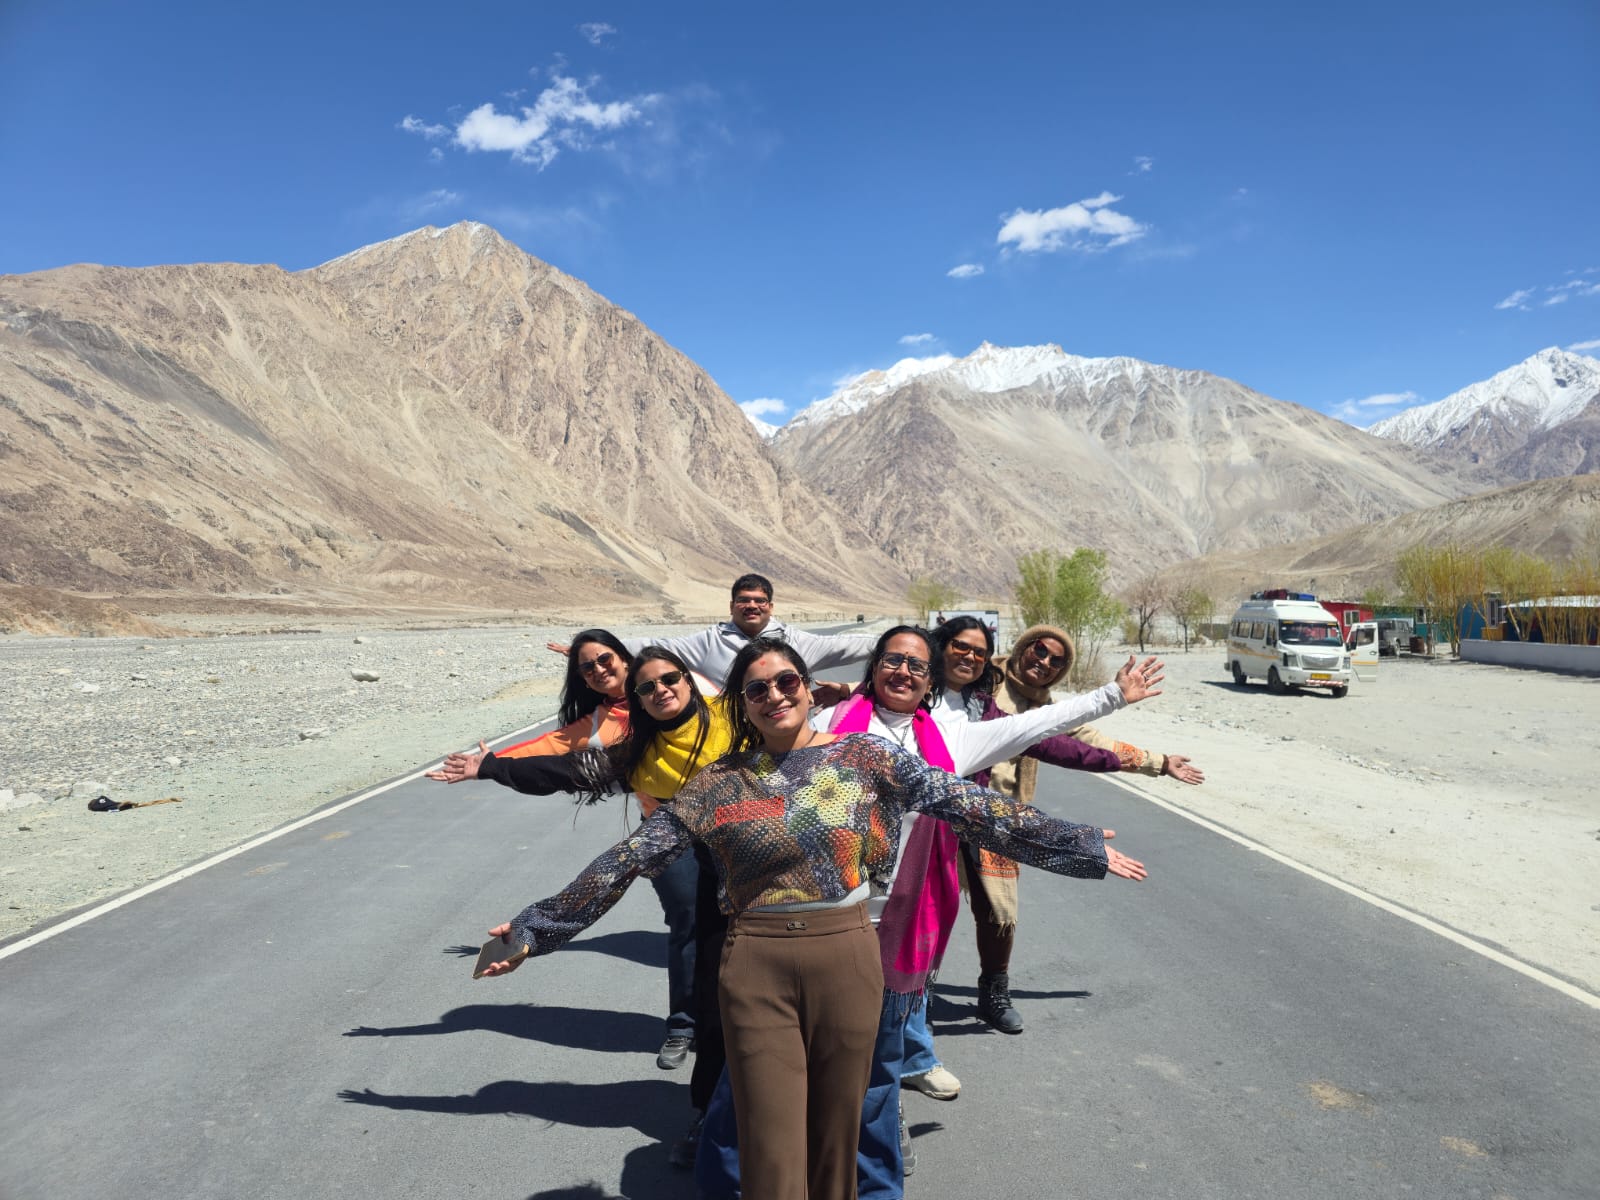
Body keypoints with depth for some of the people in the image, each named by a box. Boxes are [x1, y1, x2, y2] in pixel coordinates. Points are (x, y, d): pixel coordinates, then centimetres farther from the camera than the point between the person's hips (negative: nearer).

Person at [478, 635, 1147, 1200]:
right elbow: (625, 862, 1)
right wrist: (534, 930, 0)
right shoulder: (718, 784, 0)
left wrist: (1086, 851, -1)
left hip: (848, 963, 1)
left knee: (836, 1138, 14)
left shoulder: (865, 758, 0)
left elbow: (970, 807, -1)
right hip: (757, 971, 0)